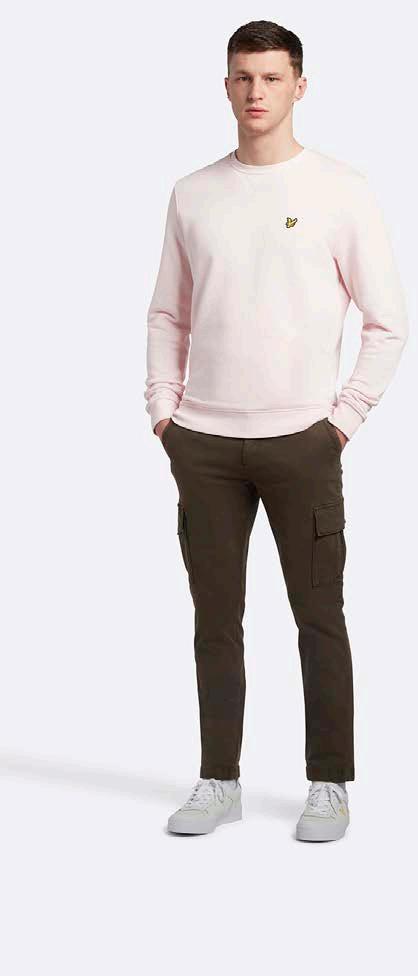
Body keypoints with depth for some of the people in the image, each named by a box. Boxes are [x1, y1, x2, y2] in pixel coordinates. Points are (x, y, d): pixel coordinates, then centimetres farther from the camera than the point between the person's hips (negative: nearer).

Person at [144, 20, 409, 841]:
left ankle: (329, 784, 14)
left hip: (301, 439, -3)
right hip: (202, 443, 3)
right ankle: (219, 782, 20)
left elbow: (388, 322, 0)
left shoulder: (342, 193, -1)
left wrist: (344, 417, -5)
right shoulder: (192, 195, 9)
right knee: (215, 617, 9)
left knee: (318, 617, 2)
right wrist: (162, 408, 6)